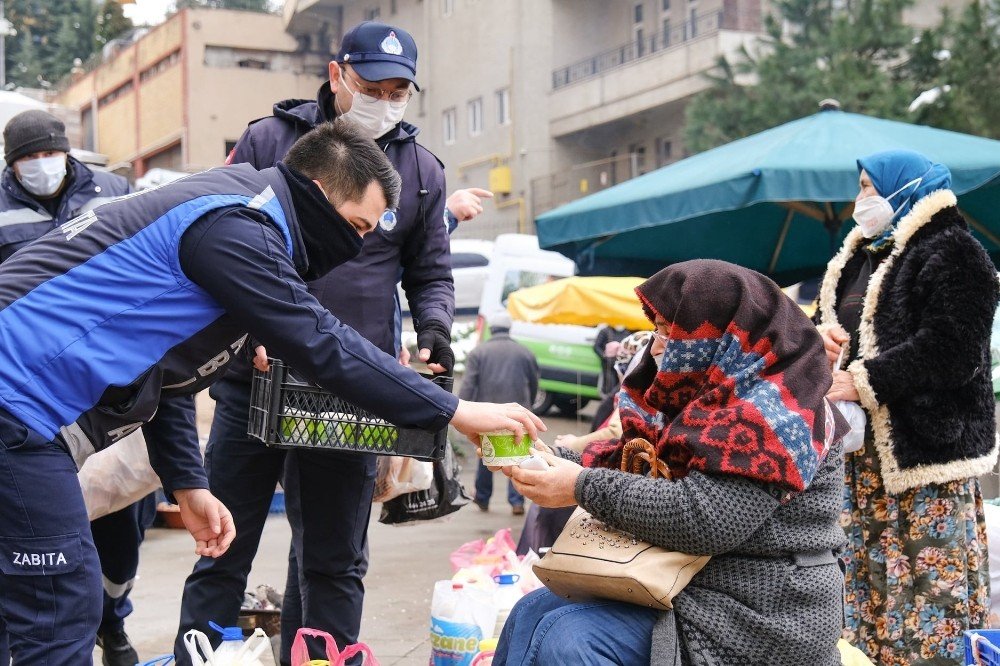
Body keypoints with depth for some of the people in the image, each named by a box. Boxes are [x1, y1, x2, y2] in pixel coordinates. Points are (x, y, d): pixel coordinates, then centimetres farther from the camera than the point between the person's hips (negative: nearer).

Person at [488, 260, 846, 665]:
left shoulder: (774, 410, -18)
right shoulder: (710, 397, 11)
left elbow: (704, 520, -28)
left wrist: (584, 488, -23)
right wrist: (555, 460, -4)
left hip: (755, 617, -9)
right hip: (688, 582, 10)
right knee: (533, 613, 5)